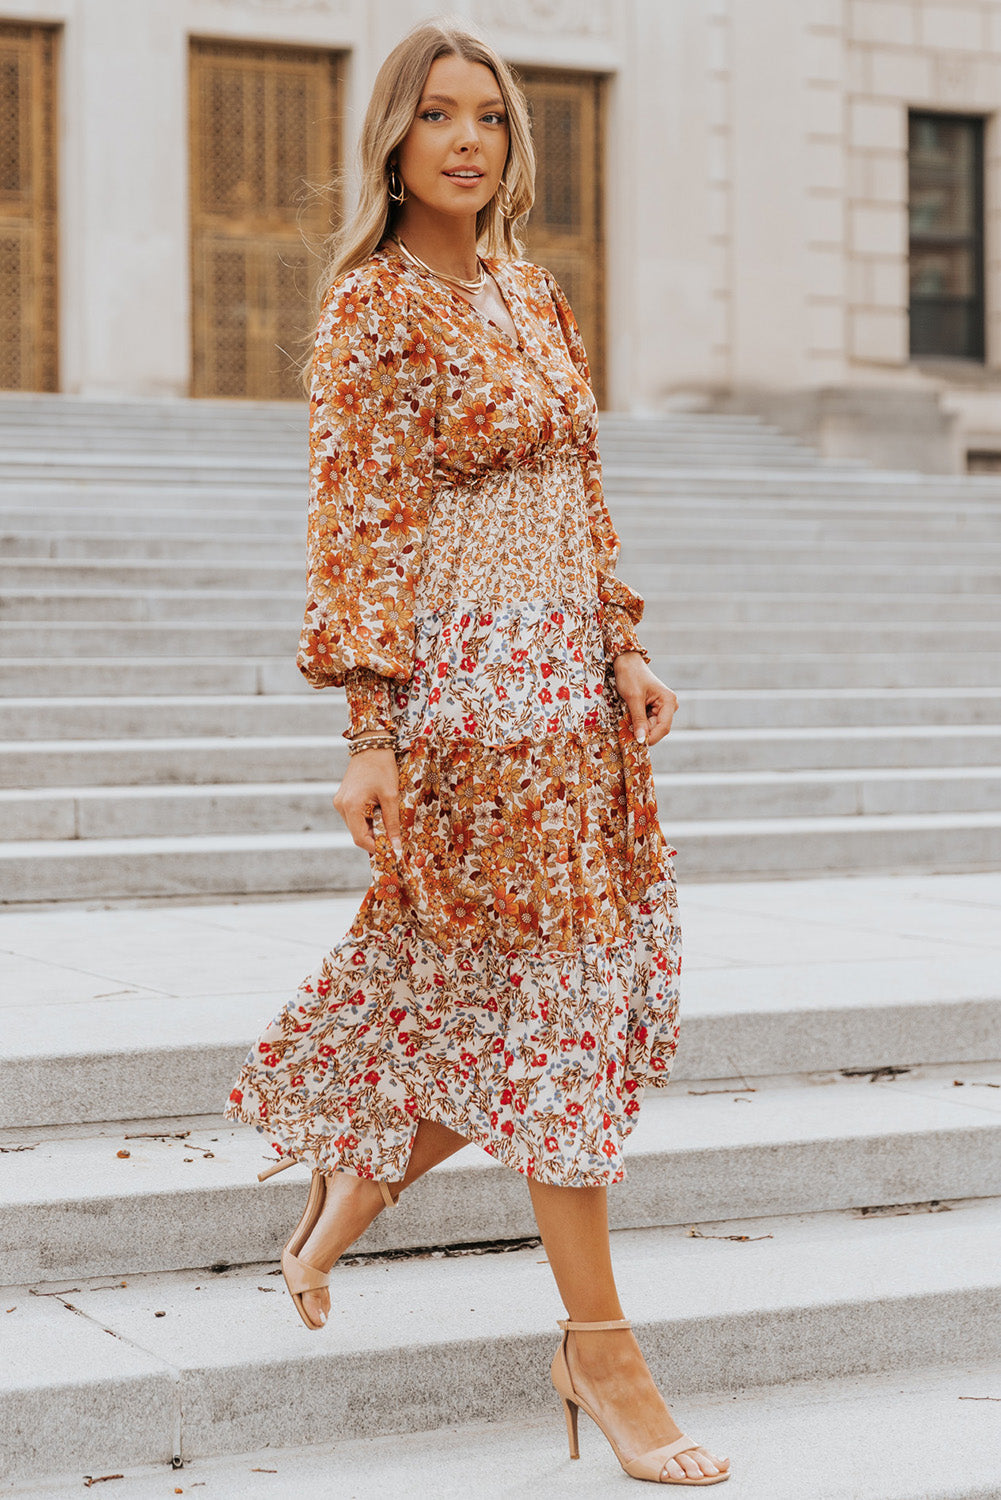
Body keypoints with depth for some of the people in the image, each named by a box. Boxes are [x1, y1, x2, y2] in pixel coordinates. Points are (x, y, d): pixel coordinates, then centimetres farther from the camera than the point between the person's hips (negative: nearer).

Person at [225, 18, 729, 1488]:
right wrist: (374, 730, -15)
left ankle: (340, 1210, 28)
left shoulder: (535, 297, 15)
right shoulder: (372, 305, -8)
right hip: (470, 682, -8)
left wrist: (626, 651, 11)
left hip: (571, 678, 8)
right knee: (552, 998, -3)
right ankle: (600, 1347, 8)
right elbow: (357, 527, -12)